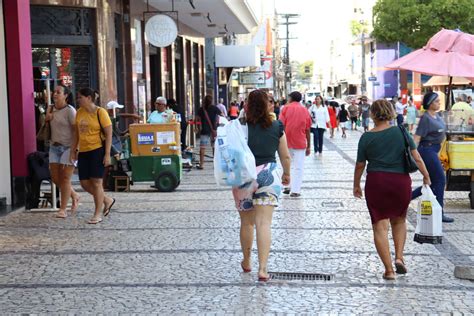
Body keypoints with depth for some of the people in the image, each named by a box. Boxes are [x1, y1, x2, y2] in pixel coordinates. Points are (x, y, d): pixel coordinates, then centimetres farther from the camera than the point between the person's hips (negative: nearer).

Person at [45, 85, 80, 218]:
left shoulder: (70, 110, -11)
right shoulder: (50, 109, 9)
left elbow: (75, 130, -14)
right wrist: (47, 118, -3)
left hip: (68, 147, -7)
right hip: (54, 147, 7)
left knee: (65, 178, -5)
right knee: (55, 177, 5)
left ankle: (63, 209, 1)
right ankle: (74, 195, 27)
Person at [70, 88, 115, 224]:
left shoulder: (100, 112, -9)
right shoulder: (79, 112, 10)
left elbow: (109, 134, -10)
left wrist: (107, 154, -15)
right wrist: (73, 150, 14)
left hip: (97, 150, -7)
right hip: (83, 151, 7)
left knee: (96, 181, -5)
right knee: (85, 183, 4)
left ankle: (98, 214, 7)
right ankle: (107, 200, 26)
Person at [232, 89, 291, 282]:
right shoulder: (276, 128, 0)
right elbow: (285, 156, 7)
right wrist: (287, 174, 22)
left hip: (244, 177, 0)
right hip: (268, 176, 0)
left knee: (246, 223, 16)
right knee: (264, 223, -2)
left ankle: (246, 262, 31)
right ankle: (262, 268, -11)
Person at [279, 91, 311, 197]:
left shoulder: (286, 108, 1)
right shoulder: (305, 110, 5)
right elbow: (307, 130, 4)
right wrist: (308, 146, 9)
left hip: (287, 142, 0)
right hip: (300, 143, 0)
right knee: (298, 167, 2)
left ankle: (288, 186, 15)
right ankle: (295, 190, -3)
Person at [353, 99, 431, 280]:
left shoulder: (366, 138, -2)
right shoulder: (401, 132, -1)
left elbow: (360, 165, 4)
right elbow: (417, 158, 0)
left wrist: (356, 185, 18)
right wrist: (426, 176, 13)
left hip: (376, 183, -2)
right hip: (401, 182, 2)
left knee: (380, 226, 3)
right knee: (399, 221, 23)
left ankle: (389, 270, 0)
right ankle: (399, 257, 9)